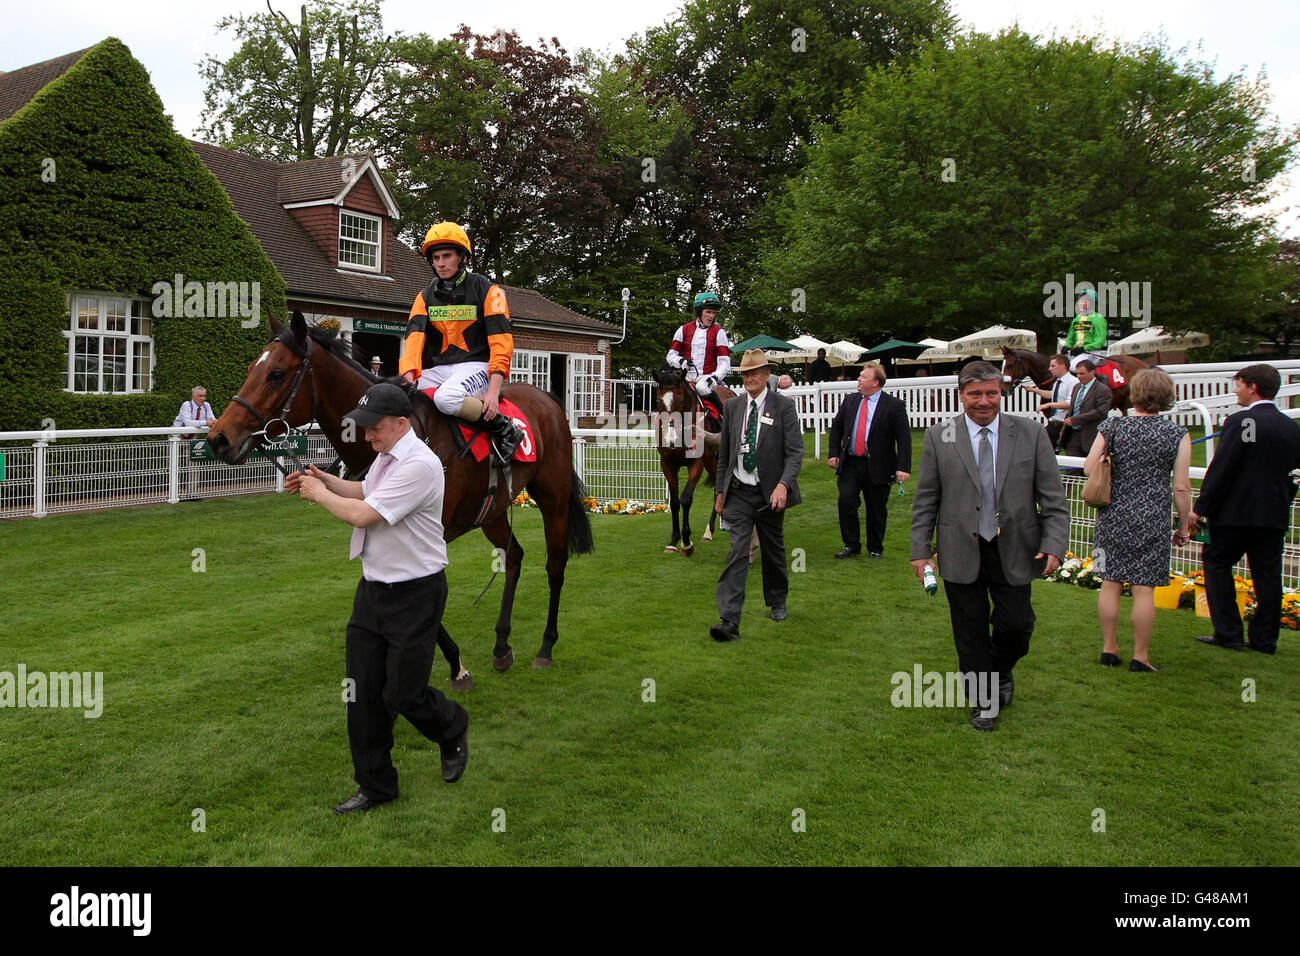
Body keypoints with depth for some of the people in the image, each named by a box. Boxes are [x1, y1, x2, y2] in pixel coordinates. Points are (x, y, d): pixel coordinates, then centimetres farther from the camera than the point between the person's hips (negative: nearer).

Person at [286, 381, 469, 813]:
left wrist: (320, 494, -7)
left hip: (414, 595, -9)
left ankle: (453, 730, 32)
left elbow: (362, 515, -23)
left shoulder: (419, 464, -21)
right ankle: (375, 786, 22)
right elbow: (365, 492, 29)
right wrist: (325, 480, 13)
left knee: (403, 694, 0)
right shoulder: (387, 456, 10)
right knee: (363, 692, 9)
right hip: (372, 588, 9)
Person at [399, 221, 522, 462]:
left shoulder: (487, 291, 0)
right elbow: (414, 336, -1)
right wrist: (408, 378, -20)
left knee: (446, 398, -36)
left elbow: (501, 342, -8)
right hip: (435, 369, 5)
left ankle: (504, 429, -19)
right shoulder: (426, 296, 13)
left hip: (474, 365, -5)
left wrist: (494, 390, -19)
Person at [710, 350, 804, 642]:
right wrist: (720, 491, 11)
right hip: (739, 493, 1)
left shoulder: (783, 406, -5)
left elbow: (795, 451, -11)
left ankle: (777, 603, 40)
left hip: (770, 494, -1)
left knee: (774, 551, 15)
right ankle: (729, 622, -15)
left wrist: (783, 485, -26)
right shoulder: (732, 406, 6)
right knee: (737, 552, -10)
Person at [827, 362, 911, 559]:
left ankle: (875, 548, 24)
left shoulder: (894, 406, -7)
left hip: (877, 467, -3)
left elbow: (904, 438, -9)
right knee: (846, 501, -7)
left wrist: (903, 467, -16)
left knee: (876, 509, 7)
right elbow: (836, 427, 16)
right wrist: (834, 454, 7)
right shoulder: (850, 401, 7)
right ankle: (851, 544, 9)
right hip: (850, 463, 3)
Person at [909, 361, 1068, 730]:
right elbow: (925, 500, 3)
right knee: (970, 631, 7)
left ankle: (1001, 672, 38)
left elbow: (1053, 497, 1)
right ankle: (984, 699, 27)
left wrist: (1054, 545, -8)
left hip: (1014, 551, 1)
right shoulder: (938, 437, -1)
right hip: (961, 552, 0)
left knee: (1016, 623, 5)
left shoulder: (1031, 434, 0)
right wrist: (920, 549, -1)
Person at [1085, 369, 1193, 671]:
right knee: (1144, 589, 3)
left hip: (1112, 516, 2)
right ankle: (1140, 656, 10)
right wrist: (1184, 525, 6)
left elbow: (1089, 468, -2)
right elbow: (1181, 487, -5)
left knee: (1110, 584, 10)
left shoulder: (1112, 427, -1)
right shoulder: (1177, 434, -5)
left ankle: (1109, 648, 18)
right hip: (1152, 521, -2)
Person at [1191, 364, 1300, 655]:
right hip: (1275, 515, 7)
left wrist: (1200, 509, -10)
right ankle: (1265, 638, 14)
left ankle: (1228, 632, 4)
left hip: (1236, 512, -6)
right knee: (1268, 575, 9)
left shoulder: (1241, 422, -13)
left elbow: (1220, 469, -14)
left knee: (1216, 563, 6)